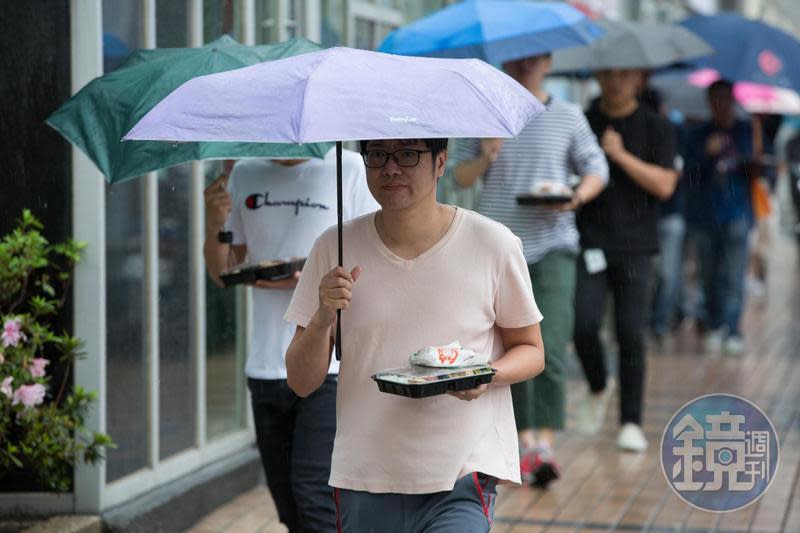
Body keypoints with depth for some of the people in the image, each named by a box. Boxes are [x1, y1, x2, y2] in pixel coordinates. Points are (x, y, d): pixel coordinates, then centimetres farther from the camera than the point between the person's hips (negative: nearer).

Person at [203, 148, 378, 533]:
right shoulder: (244, 175, 12)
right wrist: (213, 226, -5)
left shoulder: (348, 169, -2)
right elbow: (222, 274, 16)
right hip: (265, 368, 5)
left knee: (314, 493, -14)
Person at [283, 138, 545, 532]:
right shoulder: (335, 250, 1)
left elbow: (530, 350, 8)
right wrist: (323, 319, -16)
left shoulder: (493, 245, -3)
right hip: (364, 484, 3)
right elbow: (302, 382, 3)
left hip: (461, 484, -2)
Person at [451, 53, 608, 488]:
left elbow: (596, 170, 10)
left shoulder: (568, 117, 6)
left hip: (552, 244, -2)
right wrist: (484, 158, -12)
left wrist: (577, 196, -11)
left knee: (550, 347, -16)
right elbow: (460, 176, 10)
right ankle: (524, 440, 20)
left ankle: (546, 443, -17)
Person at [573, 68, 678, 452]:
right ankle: (598, 388, 17)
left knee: (630, 334, -3)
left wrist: (620, 155, -13)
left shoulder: (656, 128, 4)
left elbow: (664, 185, -6)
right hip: (589, 243, 1)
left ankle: (631, 423, 6)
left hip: (634, 246, -1)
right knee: (584, 325, -12)